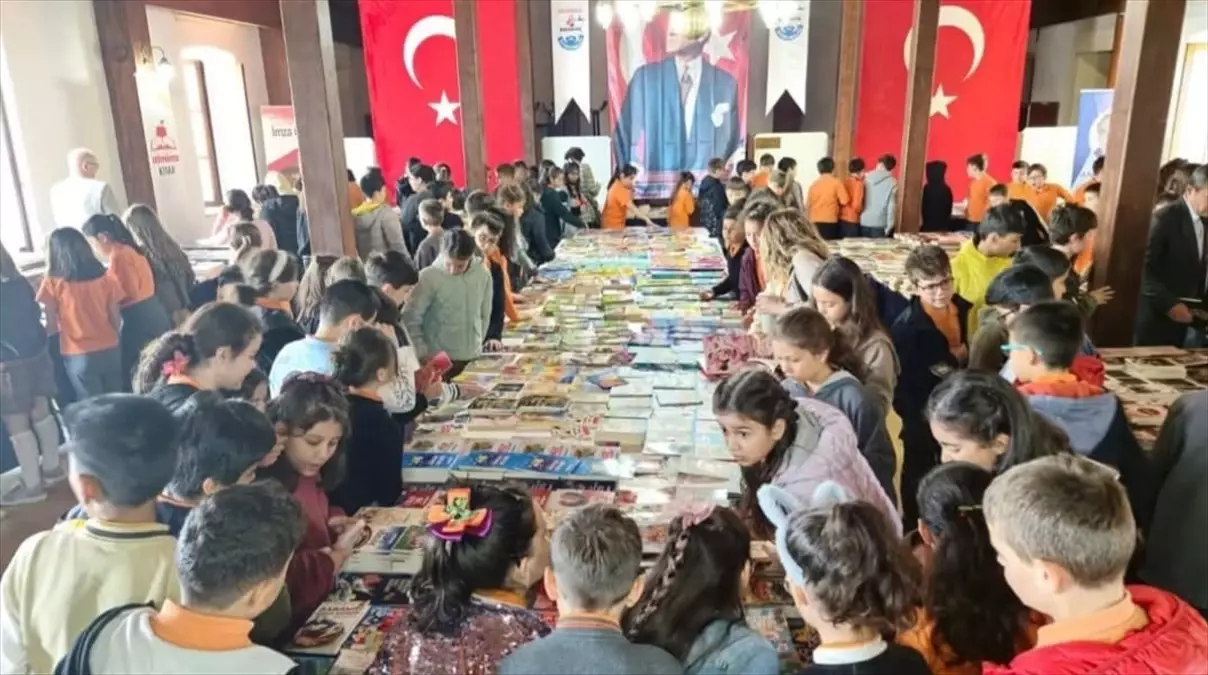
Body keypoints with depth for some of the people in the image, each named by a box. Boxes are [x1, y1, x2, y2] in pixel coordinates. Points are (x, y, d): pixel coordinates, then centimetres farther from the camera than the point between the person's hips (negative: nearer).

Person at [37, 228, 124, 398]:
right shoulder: (105, 277, -1)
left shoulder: (53, 283, -7)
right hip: (110, 350, 3)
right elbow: (116, 319, 3)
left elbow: (52, 326, -4)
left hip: (79, 356, -2)